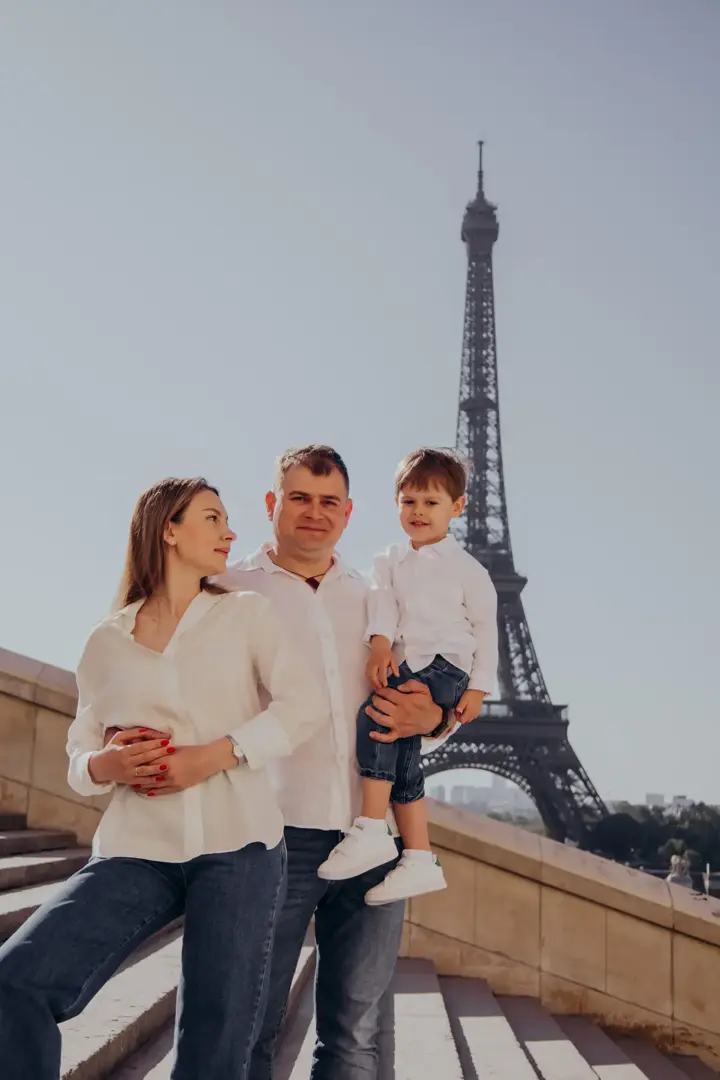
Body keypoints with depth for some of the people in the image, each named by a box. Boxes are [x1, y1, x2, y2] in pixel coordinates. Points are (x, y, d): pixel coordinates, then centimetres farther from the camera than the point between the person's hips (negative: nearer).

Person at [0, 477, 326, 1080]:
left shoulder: (245, 614, 9)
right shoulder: (108, 643, 11)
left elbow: (305, 704, -2)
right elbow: (81, 753, 14)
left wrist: (215, 755, -13)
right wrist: (105, 766, -10)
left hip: (239, 848, -1)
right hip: (137, 851, 1)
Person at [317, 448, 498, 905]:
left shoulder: (466, 567, 4)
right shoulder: (390, 561, 16)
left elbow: (486, 627, 5)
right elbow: (383, 603, 0)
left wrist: (478, 687, -2)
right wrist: (380, 644, -20)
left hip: (447, 666, -6)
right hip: (408, 669, 6)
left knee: (376, 715, -27)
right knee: (402, 757, -1)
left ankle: (371, 831, -26)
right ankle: (421, 862, 8)